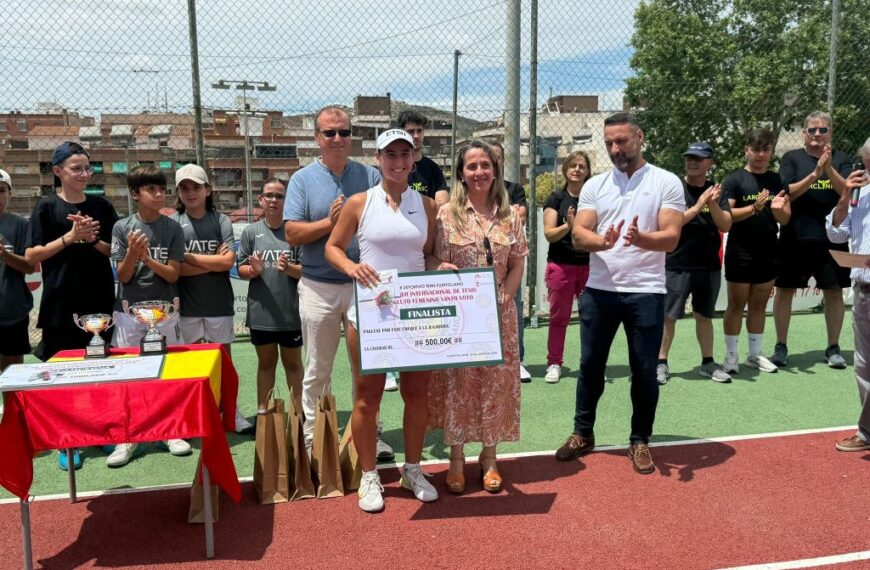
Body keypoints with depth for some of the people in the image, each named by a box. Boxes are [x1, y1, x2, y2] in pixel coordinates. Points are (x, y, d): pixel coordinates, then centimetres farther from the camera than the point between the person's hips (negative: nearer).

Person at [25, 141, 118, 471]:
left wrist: (93, 240, -11)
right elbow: (31, 256, -6)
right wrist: (70, 237, -16)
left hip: (100, 300, 2)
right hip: (61, 303, -2)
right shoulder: (46, 207, -2)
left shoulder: (101, 206, 6)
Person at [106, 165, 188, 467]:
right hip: (129, 311, 0)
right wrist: (132, 253, -21)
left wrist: (148, 260, -20)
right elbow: (123, 276, -3)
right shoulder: (122, 227, -2)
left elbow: (173, 274, -4)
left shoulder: (172, 228, -2)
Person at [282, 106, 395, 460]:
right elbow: (292, 233, -6)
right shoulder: (302, 179, 2)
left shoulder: (370, 176, 6)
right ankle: (313, 438, 21)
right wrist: (329, 222, -18)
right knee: (318, 370, 9)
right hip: (319, 287, -1)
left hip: (364, 285, 1)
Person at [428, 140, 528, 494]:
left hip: (499, 314, 3)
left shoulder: (508, 216, 5)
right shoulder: (447, 214, -3)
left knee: (495, 383, 8)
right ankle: (456, 458, 18)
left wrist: (503, 300, -6)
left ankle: (489, 457, 24)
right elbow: (434, 263, -2)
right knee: (457, 383, 3)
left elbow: (517, 266, 6)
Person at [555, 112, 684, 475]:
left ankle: (640, 441, 22)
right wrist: (603, 241, -24)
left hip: (646, 292, -2)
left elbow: (671, 238, -10)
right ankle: (583, 434, 28)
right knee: (590, 365, 11)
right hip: (599, 290, 3)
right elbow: (578, 235, -3)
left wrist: (641, 239, -31)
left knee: (644, 371, 5)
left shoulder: (667, 182, -1)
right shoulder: (594, 185, 7)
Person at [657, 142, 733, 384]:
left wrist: (712, 204, -19)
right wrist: (699, 205, -22)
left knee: (704, 315, 14)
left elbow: (726, 225, -2)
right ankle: (661, 363, 10)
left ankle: (707, 363, 23)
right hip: (677, 266, -4)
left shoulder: (716, 191, 6)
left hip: (709, 266, 4)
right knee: (668, 316, 0)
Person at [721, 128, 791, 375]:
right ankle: (731, 356, 9)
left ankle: (755, 354, 21)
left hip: (768, 252, 5)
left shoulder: (777, 180, 9)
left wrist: (778, 209, -15)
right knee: (736, 304, 2)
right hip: (740, 253, -4)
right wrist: (754, 208, -26)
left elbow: (785, 219, 7)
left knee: (759, 305, 11)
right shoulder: (734, 179, -5)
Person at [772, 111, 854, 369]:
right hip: (795, 238, -1)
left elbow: (848, 192, -6)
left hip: (832, 238, 2)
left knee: (834, 291, 6)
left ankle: (833, 348, 19)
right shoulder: (792, 158, 2)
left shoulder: (841, 159, 7)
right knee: (785, 290, 3)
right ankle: (781, 346, 15)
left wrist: (829, 169, -20)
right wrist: (815, 174, -21)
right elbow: (787, 193, -9)